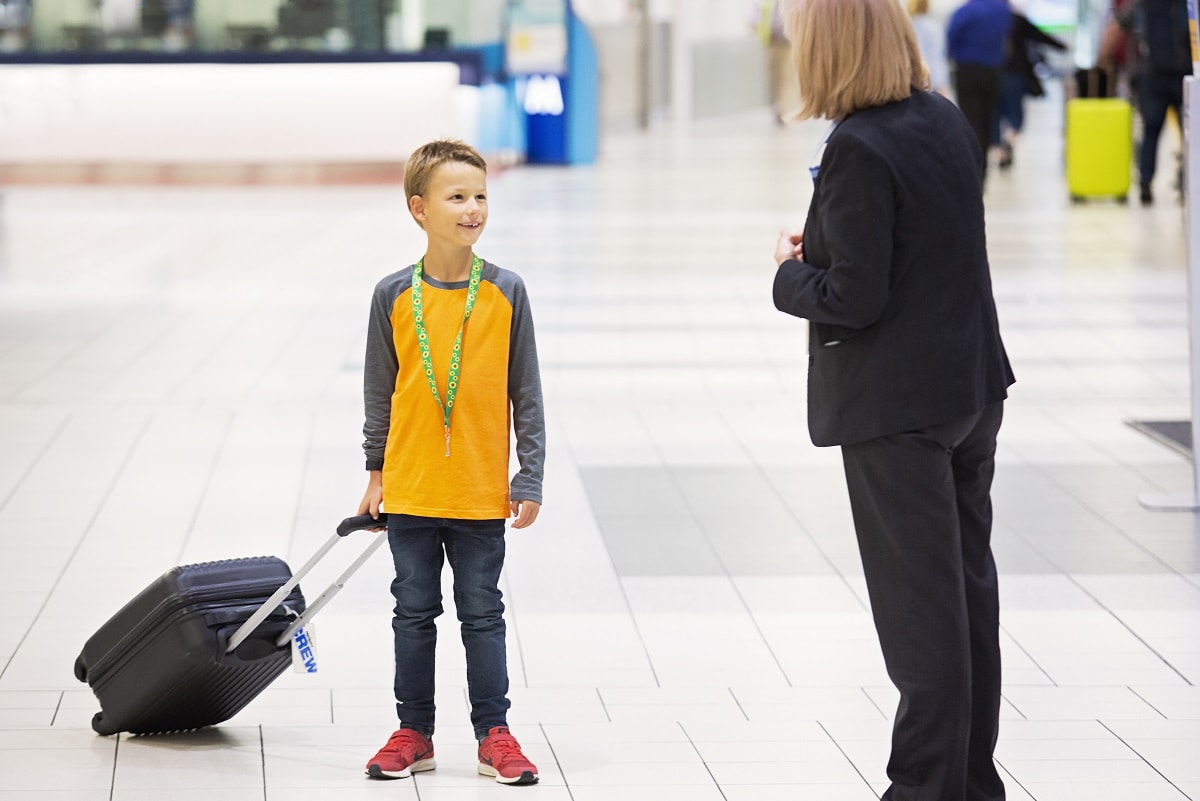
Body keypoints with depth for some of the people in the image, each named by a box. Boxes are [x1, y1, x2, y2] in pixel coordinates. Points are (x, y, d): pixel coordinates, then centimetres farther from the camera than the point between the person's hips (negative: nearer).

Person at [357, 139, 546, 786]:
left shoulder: (505, 293, -3)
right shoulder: (394, 296, -2)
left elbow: (526, 394, 0)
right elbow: (379, 392, 7)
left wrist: (530, 478, -2)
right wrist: (377, 471, 8)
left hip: (482, 492, -1)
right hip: (411, 490, 1)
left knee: (482, 614, 6)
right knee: (414, 612, 10)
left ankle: (494, 733, 15)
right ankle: (413, 733, 19)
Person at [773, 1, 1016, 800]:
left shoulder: (859, 150, -20)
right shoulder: (949, 122, 5)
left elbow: (853, 299, -22)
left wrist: (791, 274, -3)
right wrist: (820, 251, 7)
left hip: (896, 407, -8)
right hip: (973, 385, 8)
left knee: (920, 604, -1)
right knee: (969, 589, 16)